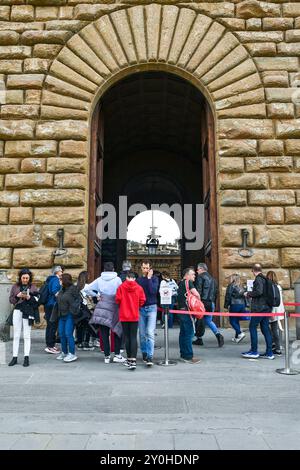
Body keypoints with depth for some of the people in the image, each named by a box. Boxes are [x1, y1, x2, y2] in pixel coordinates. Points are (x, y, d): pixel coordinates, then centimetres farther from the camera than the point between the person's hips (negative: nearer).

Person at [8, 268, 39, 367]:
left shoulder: (33, 287, 5)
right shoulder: (15, 287, 8)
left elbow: (37, 299, 2)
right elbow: (11, 299, 7)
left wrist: (29, 297, -15)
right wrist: (17, 296, -11)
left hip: (28, 312, -1)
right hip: (17, 311, 2)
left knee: (27, 336, 0)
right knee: (16, 335, 4)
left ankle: (26, 357, 3)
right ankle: (15, 357, 10)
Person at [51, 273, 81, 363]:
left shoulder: (73, 289, -9)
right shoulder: (62, 290, 14)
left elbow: (78, 299, -10)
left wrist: (74, 310, -18)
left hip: (69, 315, -8)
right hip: (62, 315, 8)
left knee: (68, 334, -10)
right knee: (61, 334, 10)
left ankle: (72, 354, -2)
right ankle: (64, 352, 23)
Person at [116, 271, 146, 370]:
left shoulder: (121, 287, -6)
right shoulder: (139, 288, -4)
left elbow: (118, 299, -6)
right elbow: (142, 301, -3)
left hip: (124, 316, 0)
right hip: (134, 316, 0)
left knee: (127, 337, 11)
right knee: (133, 337, -1)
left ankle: (129, 358, 19)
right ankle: (133, 360, -12)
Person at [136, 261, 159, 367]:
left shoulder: (154, 279, 3)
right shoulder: (138, 280, 11)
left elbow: (153, 291, -13)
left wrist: (149, 278, -8)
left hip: (151, 307, -3)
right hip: (140, 308, 3)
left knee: (150, 333, -13)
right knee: (142, 334, 7)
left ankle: (150, 357, -14)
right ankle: (144, 353, 22)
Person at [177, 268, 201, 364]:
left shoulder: (181, 283, 17)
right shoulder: (188, 282, -10)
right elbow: (196, 294, -18)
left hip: (181, 310, 10)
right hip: (187, 310, -10)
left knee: (183, 332, 13)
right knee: (189, 332, -8)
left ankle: (183, 354, 19)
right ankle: (188, 356, -7)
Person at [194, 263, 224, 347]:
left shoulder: (200, 277, -7)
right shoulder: (212, 278, 16)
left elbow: (198, 290, -15)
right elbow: (216, 292, 17)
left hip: (203, 302, -6)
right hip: (211, 303, 7)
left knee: (199, 320, 7)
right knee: (208, 320, 15)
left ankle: (199, 339, 12)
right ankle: (218, 334, -6)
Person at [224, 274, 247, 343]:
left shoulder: (231, 285, -5)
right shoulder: (241, 286, 14)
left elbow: (228, 296, -9)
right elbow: (244, 295, 16)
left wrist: (226, 305, -4)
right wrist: (244, 306, 19)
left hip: (234, 305, -7)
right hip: (242, 304, 7)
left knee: (232, 321, 1)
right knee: (236, 321, 13)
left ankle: (240, 333, -14)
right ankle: (236, 337, 14)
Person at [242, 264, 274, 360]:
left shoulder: (258, 279, -11)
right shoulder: (265, 279, 16)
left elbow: (259, 292, -23)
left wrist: (249, 294, -8)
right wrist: (252, 295, 22)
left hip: (259, 308, -9)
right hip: (266, 308, 9)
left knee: (252, 327, -2)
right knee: (265, 329, 9)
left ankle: (254, 351, -1)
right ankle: (269, 353, 10)